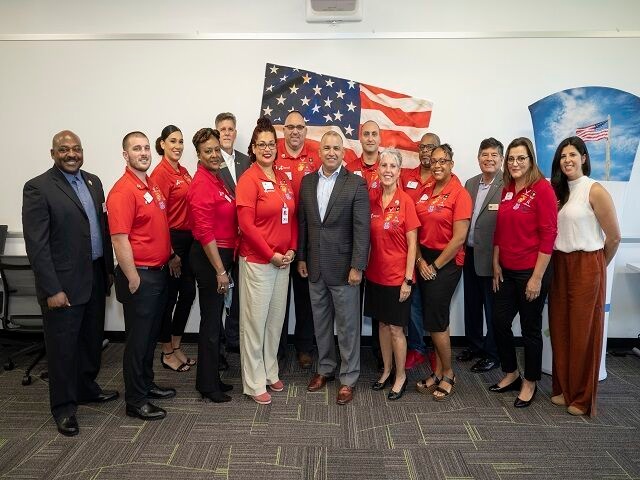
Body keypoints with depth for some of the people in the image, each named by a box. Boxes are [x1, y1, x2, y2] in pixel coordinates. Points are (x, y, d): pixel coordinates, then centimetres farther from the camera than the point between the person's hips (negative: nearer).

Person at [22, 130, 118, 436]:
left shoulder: (93, 182, 10)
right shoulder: (37, 188, -11)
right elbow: (36, 244, -14)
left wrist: (109, 270, 11)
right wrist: (52, 289, -17)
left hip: (96, 278, 7)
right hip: (64, 283, -6)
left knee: (92, 340, 19)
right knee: (63, 347, 7)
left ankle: (86, 388, 39)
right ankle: (64, 407, 23)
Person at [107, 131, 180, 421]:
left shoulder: (152, 186, 11)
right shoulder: (123, 191, -17)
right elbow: (119, 240, -21)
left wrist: (171, 256, 16)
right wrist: (133, 280, -20)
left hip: (160, 272, 8)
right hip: (140, 275, -8)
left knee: (151, 334, 19)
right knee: (138, 338, 4)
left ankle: (146, 384, 36)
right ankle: (135, 401, 18)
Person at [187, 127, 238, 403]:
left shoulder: (216, 179, 11)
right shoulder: (202, 184, -17)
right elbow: (205, 232, -21)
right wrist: (220, 270, -20)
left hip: (220, 255, 9)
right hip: (209, 258, -9)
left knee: (214, 319, 18)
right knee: (211, 322, 3)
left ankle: (211, 378, 33)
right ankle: (208, 385, 19)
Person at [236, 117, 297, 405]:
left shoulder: (283, 179, 9)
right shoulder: (249, 179, -10)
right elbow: (246, 224, -16)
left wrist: (291, 250, 1)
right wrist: (271, 254, -14)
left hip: (283, 260, 6)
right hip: (257, 261, -6)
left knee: (276, 319, 16)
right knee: (255, 321, 4)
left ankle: (270, 372, 33)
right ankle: (254, 383, 18)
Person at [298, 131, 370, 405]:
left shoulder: (356, 184, -8)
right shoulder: (307, 182, 7)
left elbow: (362, 228, -10)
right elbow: (302, 223, 10)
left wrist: (357, 266, -14)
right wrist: (301, 258, 9)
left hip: (343, 266, -4)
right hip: (314, 266, 5)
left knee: (347, 325, 6)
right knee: (320, 322, 16)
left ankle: (348, 378, 21)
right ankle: (325, 368, 34)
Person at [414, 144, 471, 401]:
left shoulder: (459, 194, -11)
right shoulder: (425, 191, 7)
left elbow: (459, 238, -15)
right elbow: (416, 230, 6)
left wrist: (435, 266, -11)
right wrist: (420, 260, -5)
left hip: (446, 262, -6)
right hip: (424, 260, 6)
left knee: (435, 321, -2)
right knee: (434, 319, 13)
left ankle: (448, 374, 19)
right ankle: (438, 372, 26)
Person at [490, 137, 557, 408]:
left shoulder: (542, 188, -12)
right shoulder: (507, 190, 7)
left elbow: (548, 235, -14)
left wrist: (537, 278, -15)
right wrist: (496, 265, 9)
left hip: (531, 271, -6)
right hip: (507, 271, 6)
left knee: (530, 328, 8)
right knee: (500, 323, 11)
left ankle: (530, 382, 27)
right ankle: (511, 374, 33)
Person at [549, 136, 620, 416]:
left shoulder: (595, 191, -10)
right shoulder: (558, 191, 10)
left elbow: (614, 237, -7)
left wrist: (598, 266, 5)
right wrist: (557, 263, 7)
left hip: (586, 266, -6)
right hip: (560, 265, 6)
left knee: (583, 331, 3)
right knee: (560, 329, 10)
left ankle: (583, 398, 18)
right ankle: (563, 389, 25)